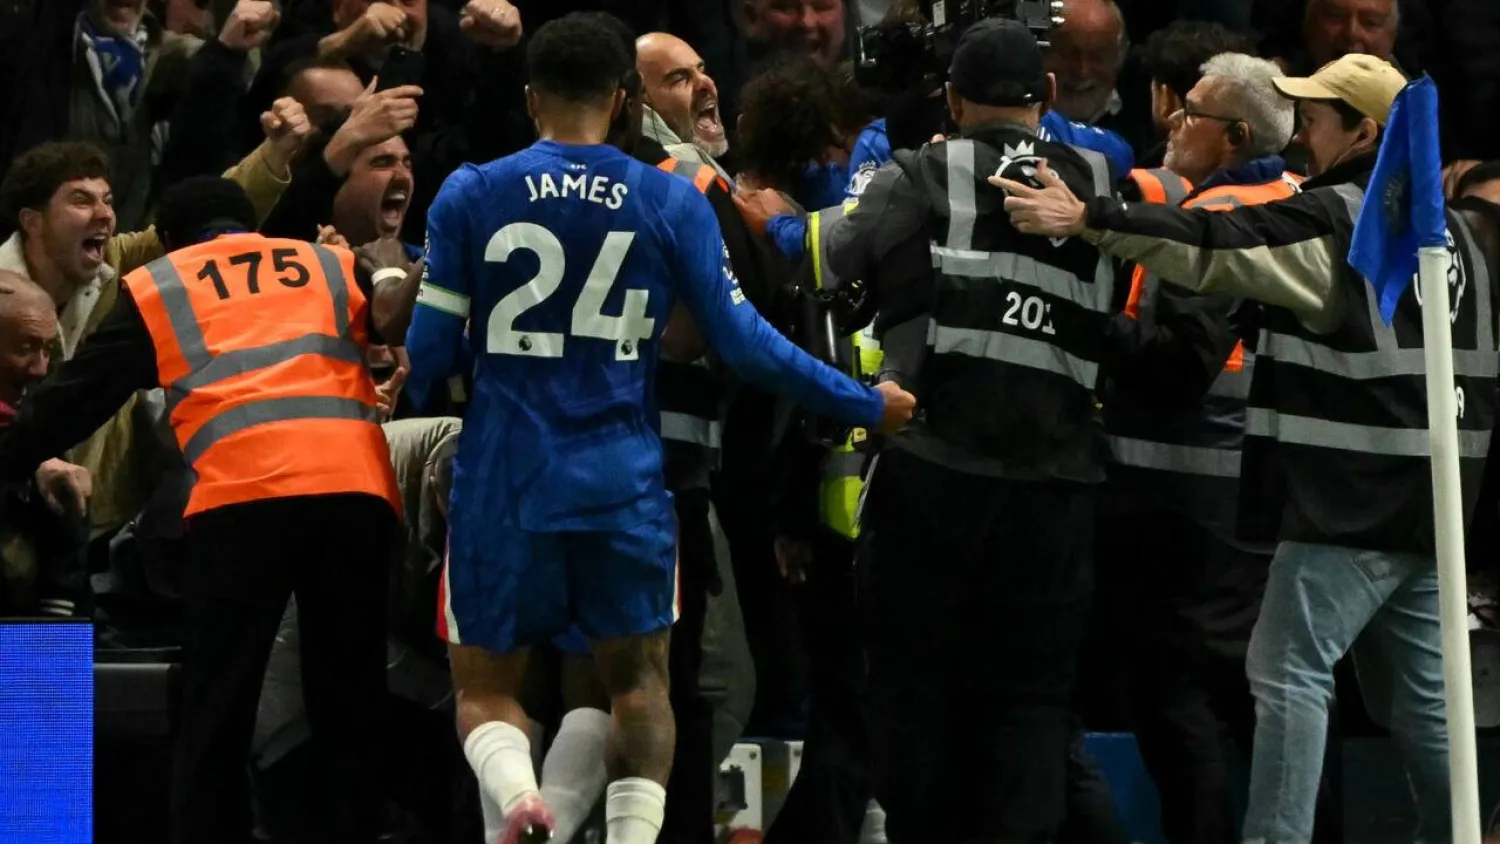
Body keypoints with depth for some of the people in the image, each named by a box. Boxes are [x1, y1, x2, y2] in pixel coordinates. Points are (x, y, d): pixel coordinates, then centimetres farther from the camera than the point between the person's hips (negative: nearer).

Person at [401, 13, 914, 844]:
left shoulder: (468, 196, -2)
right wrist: (867, 403, 12)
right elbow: (741, 341, 0)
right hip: (623, 486, 1)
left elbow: (427, 351, -1)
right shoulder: (671, 203, -1)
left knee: (484, 689, 10)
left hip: (503, 486, -1)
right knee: (638, 682, 16)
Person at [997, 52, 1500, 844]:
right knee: (1418, 692, 12)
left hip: (1352, 498, -9)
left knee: (1289, 671, -8)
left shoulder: (1336, 220, -11)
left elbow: (1216, 245, -19)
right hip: (1429, 502, 9)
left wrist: (1088, 220, -20)